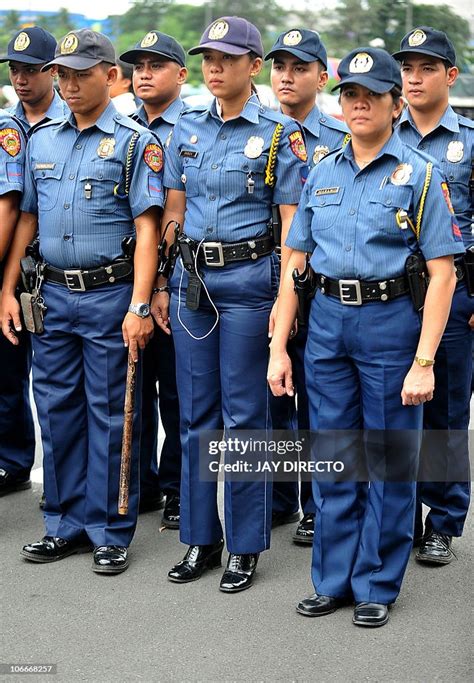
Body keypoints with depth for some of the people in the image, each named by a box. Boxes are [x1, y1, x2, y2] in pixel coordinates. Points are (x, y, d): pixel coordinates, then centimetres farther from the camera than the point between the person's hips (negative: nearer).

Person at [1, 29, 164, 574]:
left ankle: (110, 532, 12)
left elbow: (146, 228, -10)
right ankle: (65, 524, 22)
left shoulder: (135, 142, -4)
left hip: (109, 296, -5)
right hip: (52, 294, 5)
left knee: (109, 415, 2)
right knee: (56, 409, 10)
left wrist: (139, 305, -17)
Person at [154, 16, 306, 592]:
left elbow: (292, 220, -5)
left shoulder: (279, 133, -3)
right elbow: (172, 212, 13)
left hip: (248, 279, -4)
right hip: (191, 279, 5)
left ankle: (245, 545, 13)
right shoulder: (187, 129, 10)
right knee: (195, 412, 9)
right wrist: (159, 285, 9)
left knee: (244, 413, 1)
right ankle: (201, 538, 20)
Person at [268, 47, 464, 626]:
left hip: (391, 320, -4)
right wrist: (278, 347, 4)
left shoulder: (418, 175, -3)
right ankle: (334, 579, 23)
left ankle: (376, 585, 18)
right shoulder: (321, 174, 10)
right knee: (332, 456, 10)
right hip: (327, 321, 4)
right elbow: (294, 262, 11)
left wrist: (423, 362, -15)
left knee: (389, 459, 4)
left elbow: (442, 274, -8)